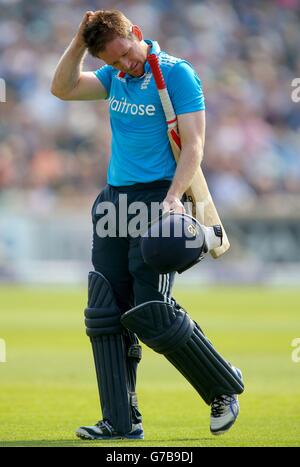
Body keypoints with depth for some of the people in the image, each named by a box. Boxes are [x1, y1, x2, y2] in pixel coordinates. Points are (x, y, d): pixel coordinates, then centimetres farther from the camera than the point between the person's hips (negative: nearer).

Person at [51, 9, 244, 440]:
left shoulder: (177, 74, -7)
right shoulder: (115, 77, 14)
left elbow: (193, 145, -13)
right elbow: (63, 89, 10)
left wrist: (173, 198, -25)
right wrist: (80, 42, 0)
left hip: (157, 198, -7)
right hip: (114, 199, 7)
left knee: (152, 314, -12)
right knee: (104, 314, 1)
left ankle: (225, 388, 8)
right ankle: (122, 421, 4)